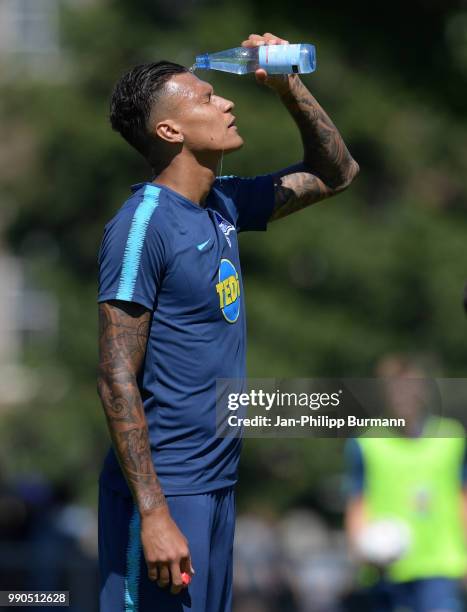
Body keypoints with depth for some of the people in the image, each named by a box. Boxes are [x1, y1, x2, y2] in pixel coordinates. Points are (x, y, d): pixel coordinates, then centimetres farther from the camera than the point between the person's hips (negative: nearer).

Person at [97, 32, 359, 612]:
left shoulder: (223, 204, 9)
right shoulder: (143, 225, -15)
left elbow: (335, 174, 24)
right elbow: (117, 380, -18)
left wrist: (291, 89, 7)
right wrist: (153, 514, -24)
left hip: (219, 478, 8)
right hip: (165, 490, -8)